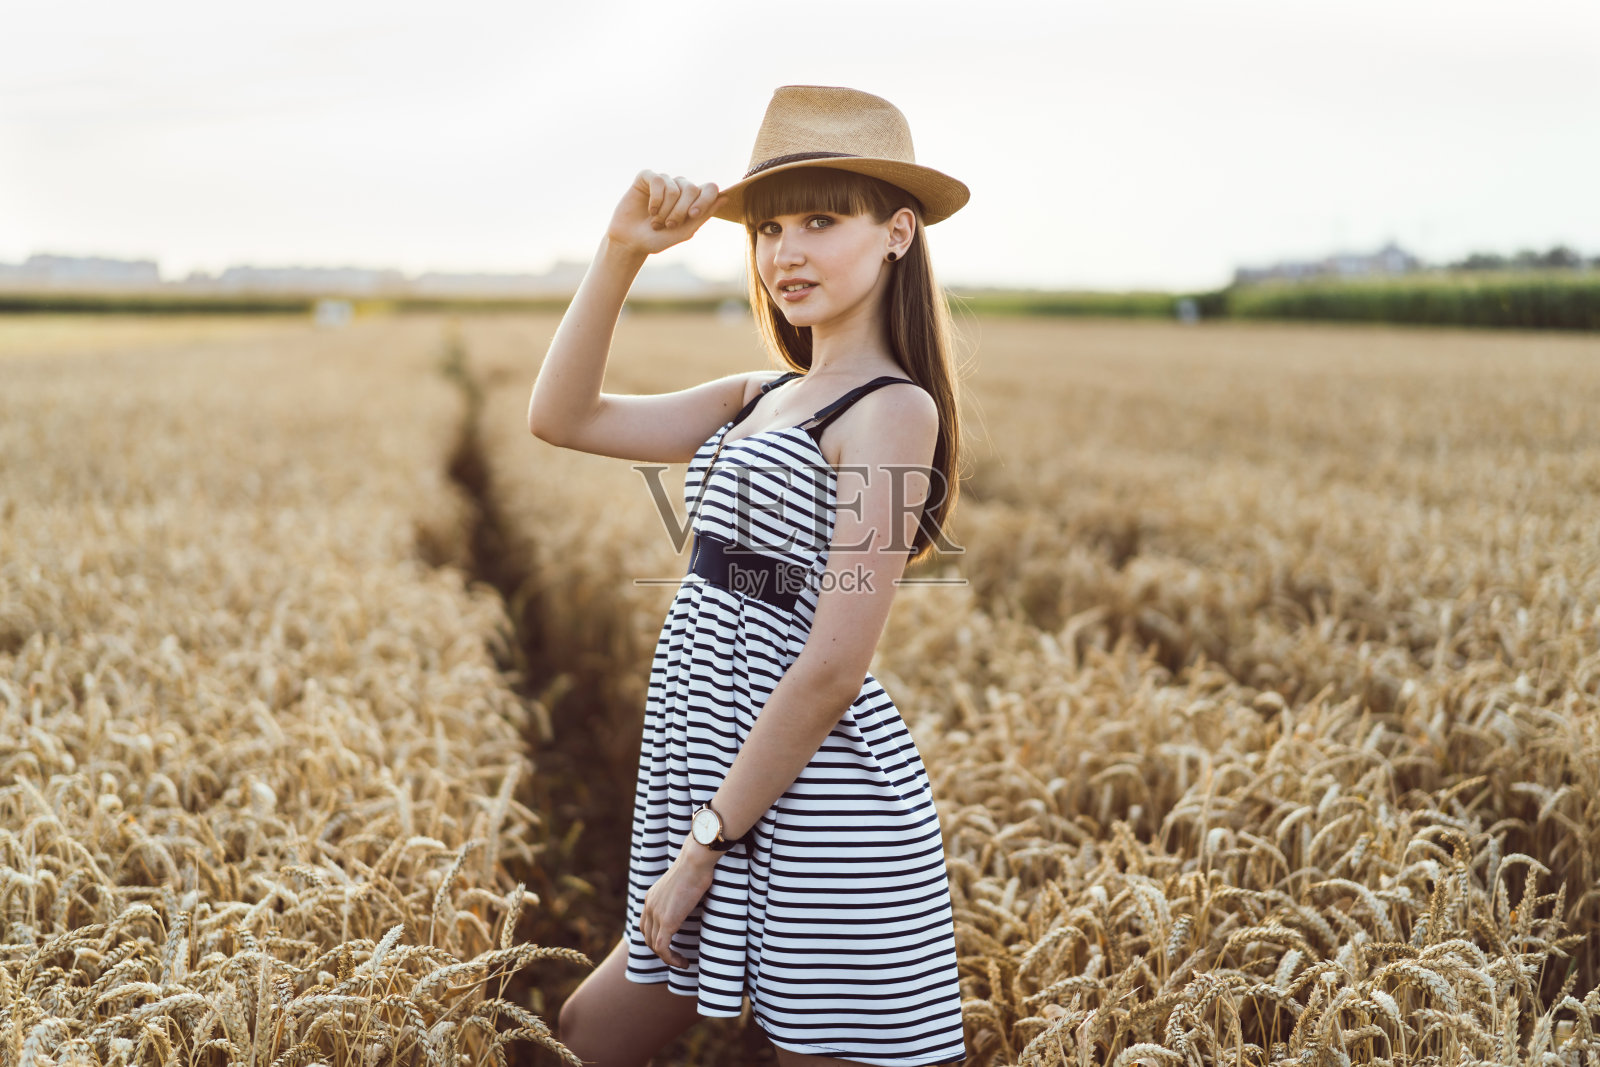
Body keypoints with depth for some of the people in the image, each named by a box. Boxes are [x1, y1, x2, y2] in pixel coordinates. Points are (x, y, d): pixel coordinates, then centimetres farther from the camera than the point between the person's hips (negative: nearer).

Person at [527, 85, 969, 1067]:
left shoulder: (892, 409, -13)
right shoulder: (759, 398, 12)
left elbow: (834, 667, -19)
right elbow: (562, 415, 11)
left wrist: (705, 844, -15)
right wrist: (623, 251, 1)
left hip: (817, 800, -8)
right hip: (708, 765, 9)